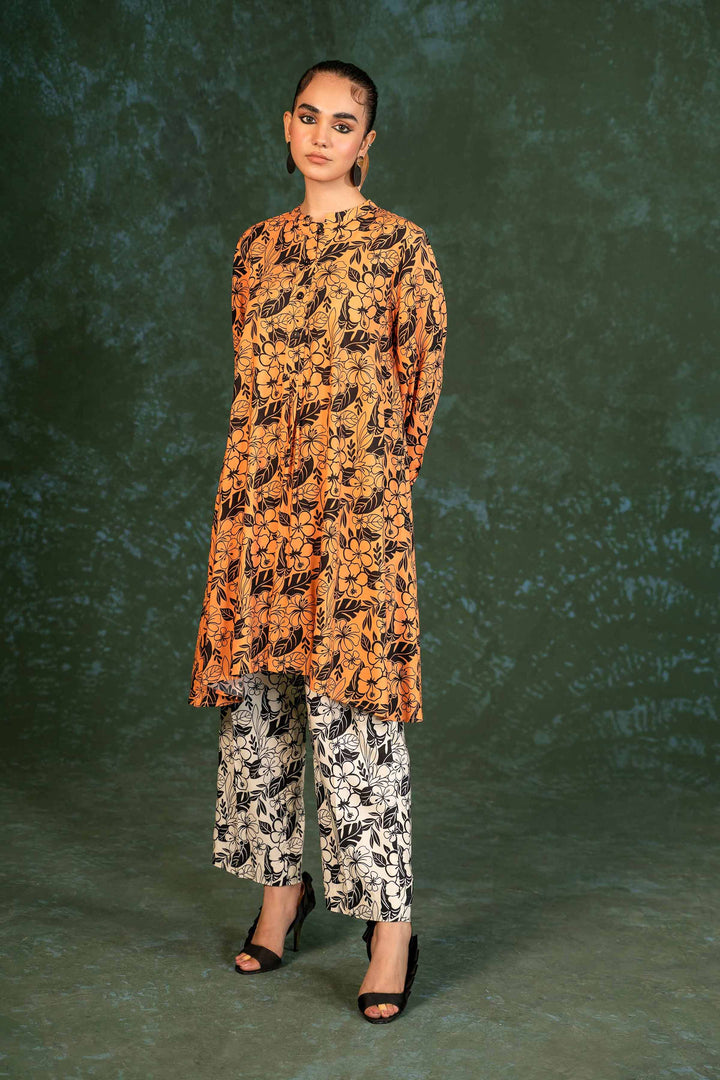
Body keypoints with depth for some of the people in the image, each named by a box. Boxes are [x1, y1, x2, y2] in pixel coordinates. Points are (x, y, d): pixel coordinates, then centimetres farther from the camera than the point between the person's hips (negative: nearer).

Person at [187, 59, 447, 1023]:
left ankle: (391, 922, 5)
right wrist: (255, 492, 12)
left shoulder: (401, 246, -1)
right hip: (259, 505, 5)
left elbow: (421, 384, 1)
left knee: (349, 708, -6)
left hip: (355, 511, -5)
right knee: (259, 699, 10)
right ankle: (282, 887, 26)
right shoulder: (258, 246, 14)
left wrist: (372, 487, 2)